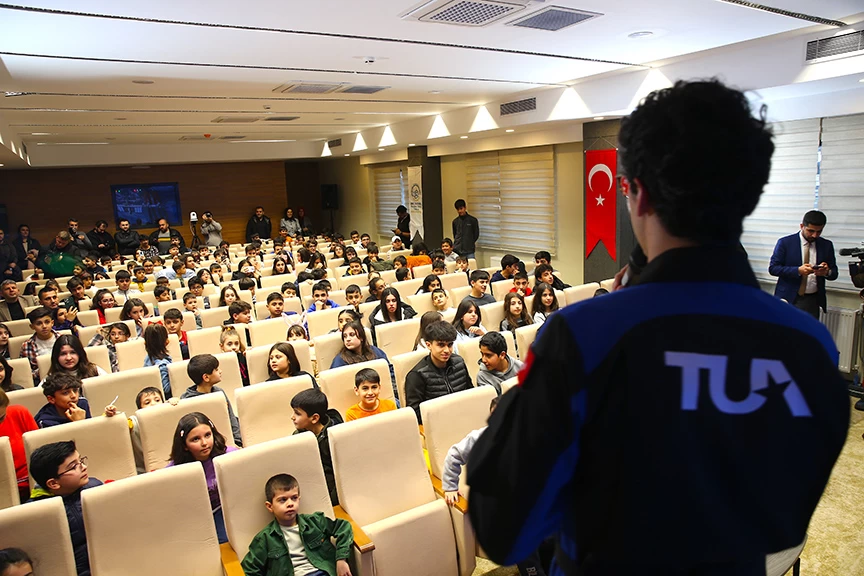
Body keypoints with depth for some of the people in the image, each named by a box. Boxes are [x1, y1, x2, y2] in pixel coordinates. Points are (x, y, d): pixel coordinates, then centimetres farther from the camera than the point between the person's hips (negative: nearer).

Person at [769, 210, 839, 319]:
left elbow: (834, 273, 10)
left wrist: (827, 272, -14)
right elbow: (772, 268, -7)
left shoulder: (827, 245, 7)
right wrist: (798, 270, -21)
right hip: (789, 298, -3)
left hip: (813, 301, 3)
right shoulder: (785, 242, -3)